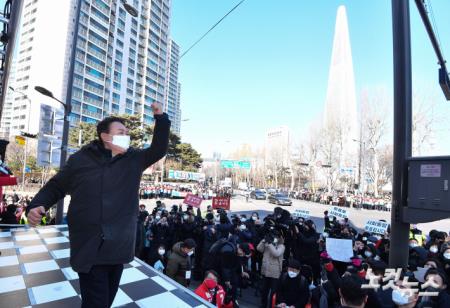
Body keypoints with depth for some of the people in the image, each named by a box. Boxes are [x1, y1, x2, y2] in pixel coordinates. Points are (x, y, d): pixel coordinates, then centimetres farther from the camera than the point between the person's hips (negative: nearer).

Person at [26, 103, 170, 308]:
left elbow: (159, 150, 0)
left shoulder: (134, 160, 3)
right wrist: (36, 206, -9)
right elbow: (55, 187, 8)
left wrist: (160, 118, -9)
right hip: (90, 249, -3)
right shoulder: (80, 159, -2)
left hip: (119, 247, 3)